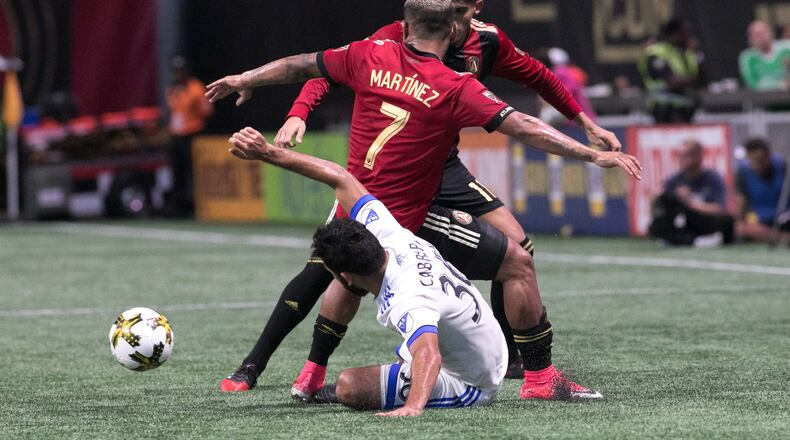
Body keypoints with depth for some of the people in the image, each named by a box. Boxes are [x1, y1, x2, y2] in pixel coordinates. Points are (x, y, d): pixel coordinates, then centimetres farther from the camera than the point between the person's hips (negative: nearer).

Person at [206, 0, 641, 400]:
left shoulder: (371, 55, 0)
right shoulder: (455, 88, -14)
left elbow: (300, 66, 13)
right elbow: (524, 127, -18)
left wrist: (245, 80, 29)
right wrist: (594, 154, -14)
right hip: (409, 217, -6)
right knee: (518, 264, 3)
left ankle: (311, 374, 40)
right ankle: (539, 377, 5)